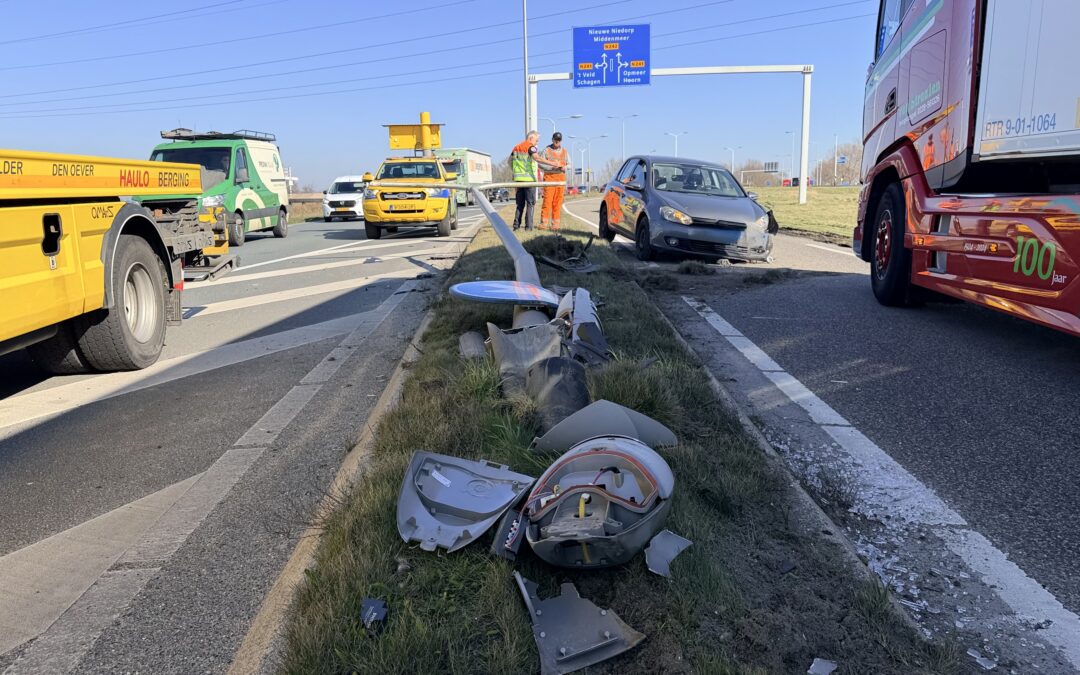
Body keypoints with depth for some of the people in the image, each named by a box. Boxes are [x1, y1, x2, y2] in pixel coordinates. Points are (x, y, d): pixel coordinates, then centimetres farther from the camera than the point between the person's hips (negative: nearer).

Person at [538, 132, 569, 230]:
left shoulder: (564, 151, 15)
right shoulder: (546, 150, 5)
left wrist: (564, 167, -7)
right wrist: (551, 165, -14)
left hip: (560, 177, 3)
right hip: (549, 177, -3)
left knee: (558, 201, 0)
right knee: (547, 199, -10)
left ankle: (555, 223, 4)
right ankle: (544, 223, -8)